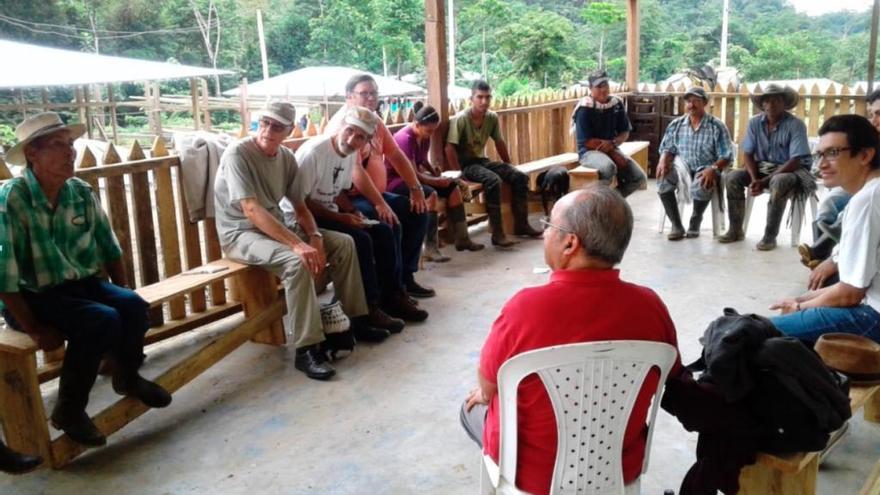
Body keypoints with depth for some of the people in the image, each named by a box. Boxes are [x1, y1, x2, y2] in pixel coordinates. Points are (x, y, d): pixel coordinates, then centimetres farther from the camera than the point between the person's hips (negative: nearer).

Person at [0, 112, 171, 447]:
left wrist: (121, 294, 2)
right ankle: (69, 409, -7)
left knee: (134, 306, -20)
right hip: (30, 296, -5)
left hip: (80, 283, 5)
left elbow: (110, 249, 9)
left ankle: (127, 377, 10)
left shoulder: (82, 193, -1)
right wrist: (34, 328, -20)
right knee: (103, 321, -28)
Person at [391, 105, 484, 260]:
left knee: (453, 187, -2)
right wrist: (437, 181, -25)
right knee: (431, 194, -34)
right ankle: (430, 249, -32)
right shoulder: (405, 138, -26)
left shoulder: (424, 136, 2)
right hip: (395, 180, -9)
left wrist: (433, 171, -3)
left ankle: (462, 239, 5)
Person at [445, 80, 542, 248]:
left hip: (483, 161, 7)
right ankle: (497, 234, -30)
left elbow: (499, 142, 15)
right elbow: (450, 148, -20)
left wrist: (509, 167, 16)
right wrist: (458, 174, -25)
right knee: (493, 181, -34)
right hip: (466, 163, -7)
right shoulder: (460, 119, -18)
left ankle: (521, 225, 4)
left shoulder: (492, 117, 1)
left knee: (520, 177, -7)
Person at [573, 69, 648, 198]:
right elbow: (586, 141, -16)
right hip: (589, 151, -6)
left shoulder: (617, 104, 5)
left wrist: (612, 143, -16)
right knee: (609, 167, -39)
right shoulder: (585, 108, -13)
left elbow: (625, 133, 8)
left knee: (639, 178, -8)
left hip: (612, 150, 6)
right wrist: (613, 153, -16)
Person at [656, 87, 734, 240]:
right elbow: (667, 148, 11)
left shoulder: (717, 126, -2)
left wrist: (713, 169, -26)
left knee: (700, 186, -38)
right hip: (682, 168, 3)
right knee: (662, 179, -30)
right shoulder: (676, 125, 9)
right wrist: (663, 161, -14)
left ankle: (695, 222, -8)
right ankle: (676, 225, -16)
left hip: (705, 170, -3)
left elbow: (726, 156, -6)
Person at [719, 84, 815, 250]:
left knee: (779, 183, -38)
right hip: (762, 167, 5)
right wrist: (754, 179, -19)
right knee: (731, 177, -17)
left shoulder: (795, 124, -18)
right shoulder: (755, 122, -3)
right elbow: (747, 153, -2)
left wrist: (765, 181, -27)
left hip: (791, 170, -5)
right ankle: (736, 230, -8)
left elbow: (795, 161, -22)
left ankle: (770, 236, -27)